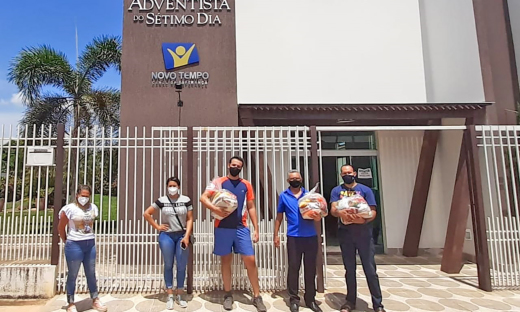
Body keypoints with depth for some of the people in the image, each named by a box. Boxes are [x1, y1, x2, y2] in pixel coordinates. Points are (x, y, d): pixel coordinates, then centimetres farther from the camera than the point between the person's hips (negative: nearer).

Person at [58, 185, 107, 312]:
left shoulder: (93, 208, 4)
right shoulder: (69, 209, -9)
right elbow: (61, 227, -1)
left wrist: (89, 238, 9)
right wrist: (66, 241, 5)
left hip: (90, 244, 5)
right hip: (75, 245, -4)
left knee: (91, 274, 14)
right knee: (72, 275, 8)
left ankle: (95, 301, 26)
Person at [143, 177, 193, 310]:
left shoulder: (186, 200, 0)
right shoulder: (161, 201, 0)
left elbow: (190, 219, 0)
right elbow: (146, 214, 6)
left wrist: (187, 236, -7)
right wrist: (157, 226, 0)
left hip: (182, 236, 0)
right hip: (166, 236, 0)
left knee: (181, 266, 5)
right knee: (168, 265, 9)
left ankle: (180, 295, 22)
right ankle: (170, 296, 21)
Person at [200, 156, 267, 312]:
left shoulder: (246, 185, 8)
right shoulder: (219, 182, 2)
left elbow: (251, 208, 10)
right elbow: (203, 197, -6)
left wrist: (256, 229, 5)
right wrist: (215, 209, -22)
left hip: (241, 228, 1)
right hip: (223, 228, -1)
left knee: (250, 260, -1)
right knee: (226, 260, 9)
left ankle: (257, 296, 13)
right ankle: (228, 295, 25)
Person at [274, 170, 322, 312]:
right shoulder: (283, 196, 7)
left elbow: (317, 212, 10)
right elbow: (279, 217, 10)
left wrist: (318, 216, -14)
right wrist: (276, 235, 5)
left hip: (311, 236, 2)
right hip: (294, 237, -1)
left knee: (310, 268, 9)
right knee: (293, 268, 4)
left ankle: (310, 299, 22)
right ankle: (294, 299, 17)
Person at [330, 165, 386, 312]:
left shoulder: (365, 190, 2)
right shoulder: (336, 191, 5)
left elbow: (373, 211, -3)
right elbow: (333, 210, -7)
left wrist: (364, 220, -25)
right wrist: (341, 213, -31)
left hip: (363, 233, -1)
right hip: (345, 233, 1)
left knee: (370, 269, 1)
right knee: (350, 269, 12)